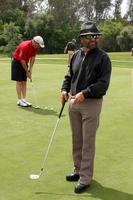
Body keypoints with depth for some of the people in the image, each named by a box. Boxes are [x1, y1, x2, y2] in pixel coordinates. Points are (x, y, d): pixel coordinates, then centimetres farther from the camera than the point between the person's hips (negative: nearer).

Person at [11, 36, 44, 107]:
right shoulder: (25, 46, -30)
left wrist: (30, 69, -7)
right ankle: (19, 100, -2)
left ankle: (24, 99, 8)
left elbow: (33, 58, 0)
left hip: (24, 63, 8)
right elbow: (22, 60, -26)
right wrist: (27, 72, -19)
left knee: (24, 82, 5)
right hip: (17, 62, -7)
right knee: (19, 82, -7)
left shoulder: (35, 47, -7)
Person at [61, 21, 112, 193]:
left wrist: (85, 93, -23)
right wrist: (65, 89, -1)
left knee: (88, 142, 0)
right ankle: (78, 170, 30)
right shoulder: (76, 55, 8)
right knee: (76, 140, 14)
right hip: (73, 102, 6)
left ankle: (85, 178, 9)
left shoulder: (102, 57, -8)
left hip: (91, 103, -5)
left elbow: (103, 83, -14)